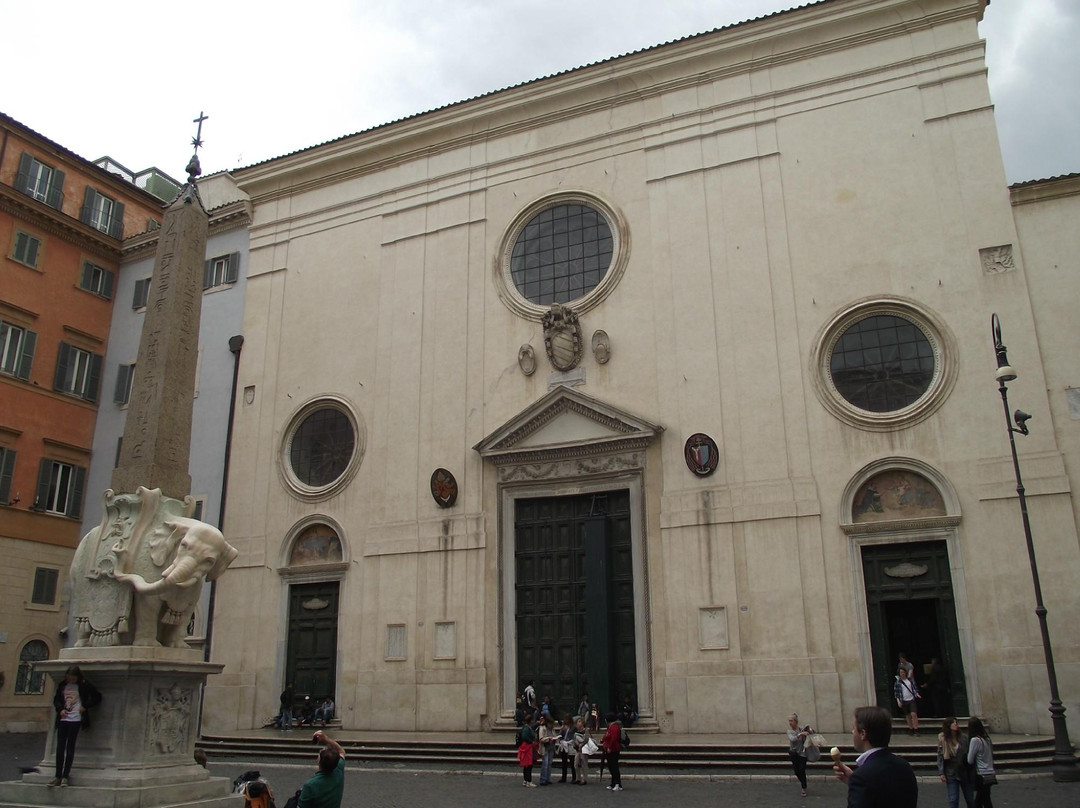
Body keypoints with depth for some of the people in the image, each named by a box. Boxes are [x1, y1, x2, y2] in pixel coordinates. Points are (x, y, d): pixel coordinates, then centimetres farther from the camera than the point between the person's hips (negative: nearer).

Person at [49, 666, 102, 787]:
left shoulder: (84, 686, -3)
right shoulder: (62, 685, 8)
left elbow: (97, 697, 2)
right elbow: (56, 699, 17)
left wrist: (85, 706, -8)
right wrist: (60, 709, -2)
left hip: (75, 719, -4)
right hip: (63, 719, 4)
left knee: (70, 747, -3)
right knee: (60, 748, 2)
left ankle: (65, 776, 2)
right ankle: (58, 776, 8)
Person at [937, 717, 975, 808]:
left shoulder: (964, 737, -2)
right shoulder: (943, 739, -3)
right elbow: (940, 756, -3)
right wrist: (941, 773, -9)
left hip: (965, 772, 1)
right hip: (951, 774, -1)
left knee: (970, 800, 10)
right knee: (953, 800, -1)